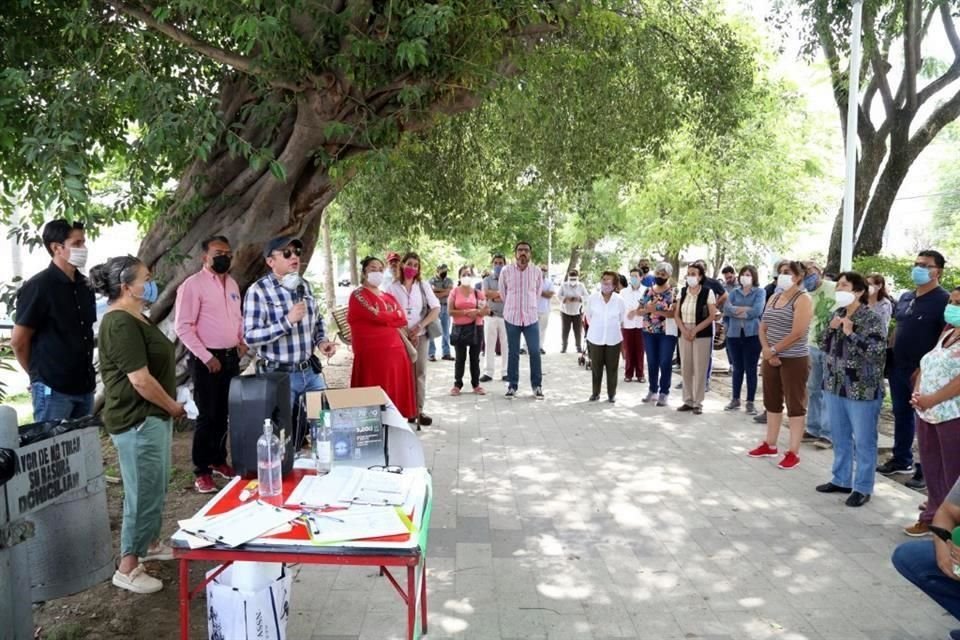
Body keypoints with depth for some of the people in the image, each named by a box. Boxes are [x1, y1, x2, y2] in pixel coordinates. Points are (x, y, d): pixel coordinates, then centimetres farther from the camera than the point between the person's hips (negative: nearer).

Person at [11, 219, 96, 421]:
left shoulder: (84, 285, 8)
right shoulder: (38, 287, -12)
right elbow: (18, 341, -9)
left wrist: (84, 372, 14)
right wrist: (40, 373, 2)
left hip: (84, 385, 7)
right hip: (53, 388, -7)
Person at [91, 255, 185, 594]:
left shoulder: (136, 318, 11)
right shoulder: (120, 325, -21)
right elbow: (140, 380, -24)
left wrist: (169, 409, 12)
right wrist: (175, 407, -12)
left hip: (153, 417, 10)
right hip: (137, 422, -10)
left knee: (156, 487, 21)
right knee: (143, 493, -2)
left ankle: (150, 544, 37)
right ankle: (127, 568, 9)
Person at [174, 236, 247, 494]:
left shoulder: (232, 283, 11)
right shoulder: (193, 285, -11)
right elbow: (182, 326, -15)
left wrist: (242, 341, 5)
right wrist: (206, 357, -17)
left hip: (231, 357, 6)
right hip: (207, 359, -6)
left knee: (225, 413, 12)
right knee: (207, 415, -1)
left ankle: (219, 460, 27)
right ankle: (201, 471, 9)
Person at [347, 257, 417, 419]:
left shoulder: (388, 297, 20)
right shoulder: (358, 295, -2)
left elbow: (403, 319, 7)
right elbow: (376, 316, -15)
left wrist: (383, 316, -7)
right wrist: (393, 317, 2)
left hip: (395, 350, 7)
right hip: (372, 353, -7)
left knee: (396, 392, 8)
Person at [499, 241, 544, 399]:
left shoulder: (537, 272, 0)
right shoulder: (506, 271, -3)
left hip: (531, 317, 1)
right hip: (511, 317, -1)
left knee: (535, 352, 0)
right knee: (513, 353, 6)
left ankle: (537, 386, 11)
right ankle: (512, 385, 15)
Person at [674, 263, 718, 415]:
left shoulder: (708, 292, -7)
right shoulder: (682, 291, 7)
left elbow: (712, 316, -11)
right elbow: (676, 314, 7)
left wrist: (695, 330, -15)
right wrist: (683, 330, -8)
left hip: (702, 335, -4)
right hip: (684, 334, 5)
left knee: (700, 369, -1)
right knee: (685, 368, 7)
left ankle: (698, 403, 9)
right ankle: (688, 401, 18)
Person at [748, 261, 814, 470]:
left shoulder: (802, 299, -12)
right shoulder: (774, 298, 12)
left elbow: (797, 333, -21)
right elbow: (763, 328, 9)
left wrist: (773, 350, -13)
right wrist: (766, 350, -8)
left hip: (794, 359, -8)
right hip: (771, 358, 8)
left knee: (795, 405, 0)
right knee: (772, 402, 14)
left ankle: (793, 452, 6)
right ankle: (770, 445, 26)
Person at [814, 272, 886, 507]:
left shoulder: (872, 319, -13)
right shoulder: (838, 314, 8)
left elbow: (877, 352, -22)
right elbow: (823, 346, 13)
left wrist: (850, 334, -21)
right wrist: (831, 328, -4)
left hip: (862, 390, -7)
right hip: (834, 386, 7)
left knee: (863, 441, 4)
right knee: (839, 437, 17)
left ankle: (862, 488, 14)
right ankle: (841, 480, 30)